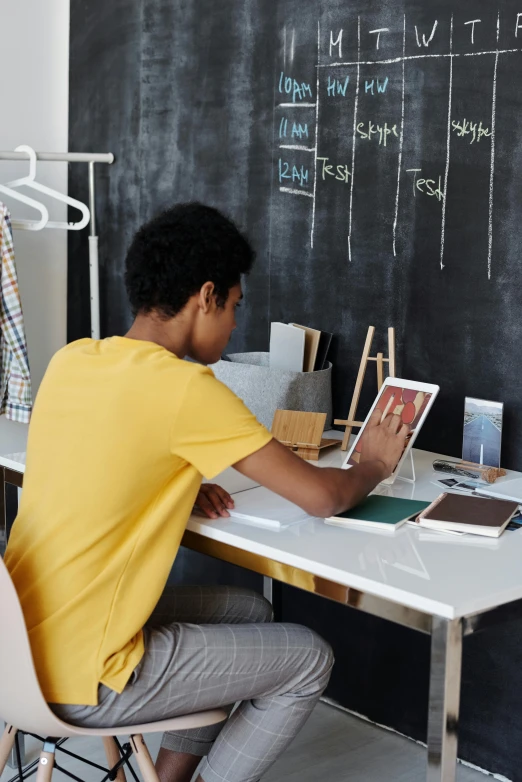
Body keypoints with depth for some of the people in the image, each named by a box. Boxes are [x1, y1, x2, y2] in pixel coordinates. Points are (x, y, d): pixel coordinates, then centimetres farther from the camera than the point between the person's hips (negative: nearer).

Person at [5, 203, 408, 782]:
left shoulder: (70, 360, 2)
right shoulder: (184, 387, -20)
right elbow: (321, 496, -14)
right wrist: (374, 464, 7)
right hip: (82, 683, -8)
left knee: (249, 612, 23)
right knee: (310, 660, 8)